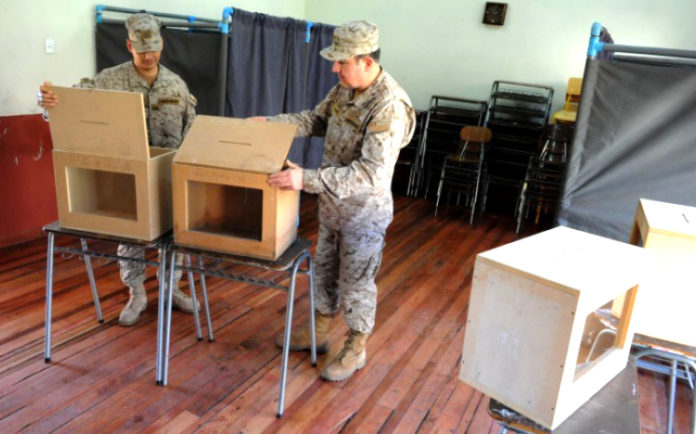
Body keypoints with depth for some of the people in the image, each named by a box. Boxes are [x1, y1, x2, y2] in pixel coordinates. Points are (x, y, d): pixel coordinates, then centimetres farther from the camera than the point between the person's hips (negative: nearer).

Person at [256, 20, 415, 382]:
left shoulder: (390, 107, -29)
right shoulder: (345, 87, -2)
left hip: (364, 212, -8)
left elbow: (371, 173, -36)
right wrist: (270, 122, 2)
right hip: (332, 204, 8)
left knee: (356, 282, 8)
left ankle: (355, 350, 29)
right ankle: (319, 332, 41)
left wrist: (308, 180, -40)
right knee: (324, 270, 21)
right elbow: (317, 120, 14)